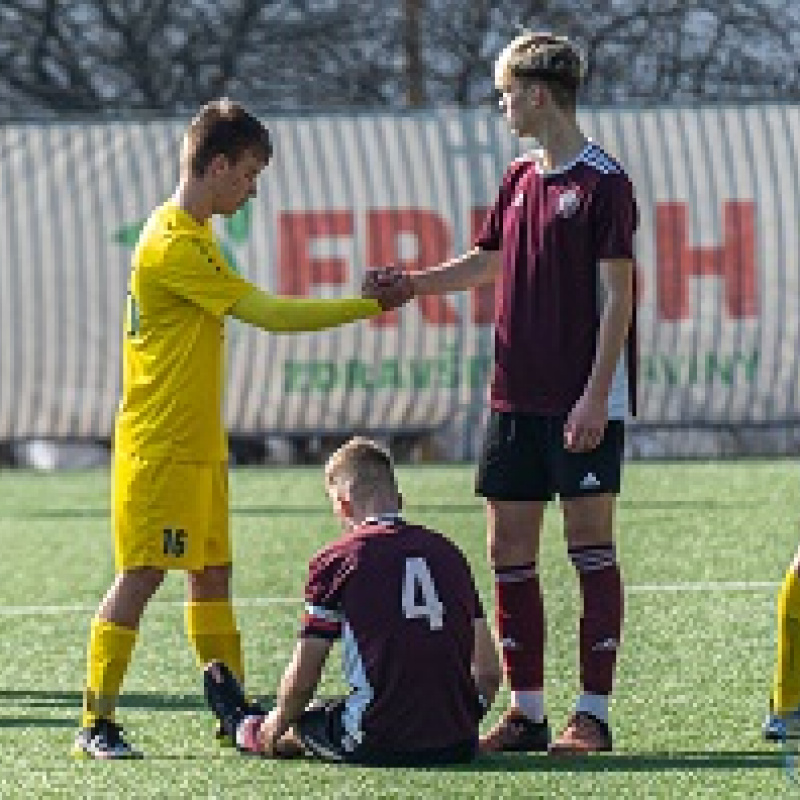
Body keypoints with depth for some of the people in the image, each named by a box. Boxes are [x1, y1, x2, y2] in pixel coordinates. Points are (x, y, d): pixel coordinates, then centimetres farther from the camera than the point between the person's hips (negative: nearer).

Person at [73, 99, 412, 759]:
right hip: (159, 448, -10)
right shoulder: (176, 245, -19)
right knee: (141, 575, -9)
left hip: (197, 444, 10)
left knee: (212, 573, 11)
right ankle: (96, 724, -6)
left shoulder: (193, 234, 15)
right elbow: (270, 314, -20)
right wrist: (368, 306, -15)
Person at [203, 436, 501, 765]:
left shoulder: (335, 559, -3)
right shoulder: (448, 551, 11)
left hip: (378, 744, -4)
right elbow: (489, 672, 11)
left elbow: (301, 682, -1)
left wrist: (276, 727, 18)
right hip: (459, 744, 4)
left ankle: (247, 730, 53)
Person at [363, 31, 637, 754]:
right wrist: (407, 283, 19)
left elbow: (617, 295, -12)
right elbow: (486, 263, 27)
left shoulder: (604, 181, -9)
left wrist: (596, 395, -17)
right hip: (517, 397, 8)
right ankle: (526, 714, 11)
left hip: (584, 403, -8)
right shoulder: (520, 180, 13)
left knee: (591, 547, -3)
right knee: (509, 551, 5)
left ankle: (593, 714, -1)